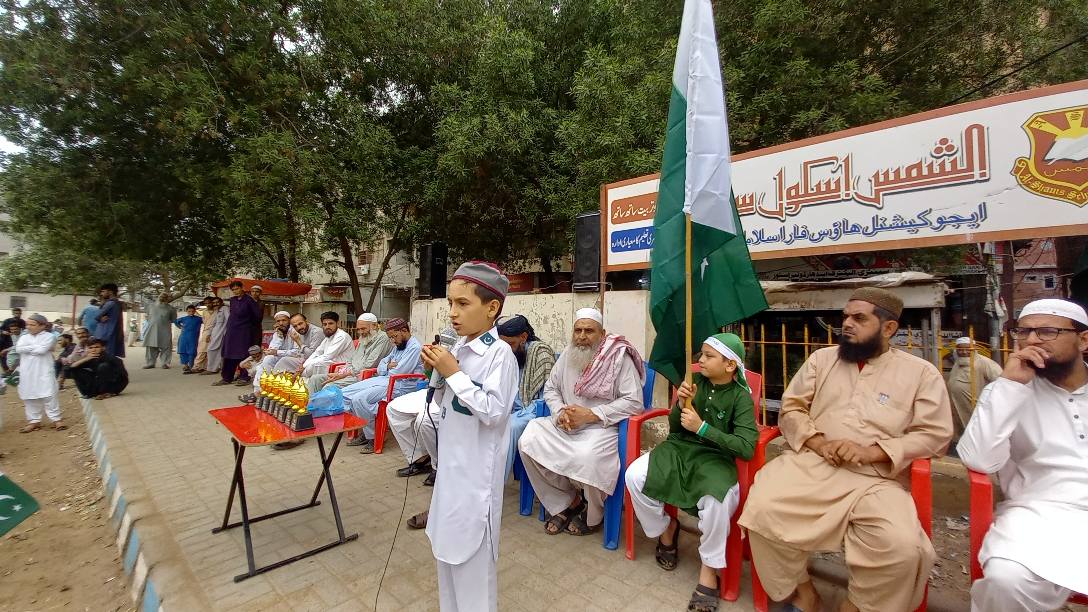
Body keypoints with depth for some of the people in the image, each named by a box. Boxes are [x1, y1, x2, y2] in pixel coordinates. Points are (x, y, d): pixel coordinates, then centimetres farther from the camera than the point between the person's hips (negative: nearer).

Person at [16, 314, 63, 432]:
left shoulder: (49, 336, -3)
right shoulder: (24, 337, 12)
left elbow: (41, 350, -17)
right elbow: (19, 349, -6)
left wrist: (28, 348, -4)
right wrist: (36, 347, -10)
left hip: (43, 371, -5)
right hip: (27, 372, 5)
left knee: (48, 395, -6)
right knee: (29, 396, 9)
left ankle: (56, 419, 0)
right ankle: (34, 420, 18)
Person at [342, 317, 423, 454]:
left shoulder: (415, 347, -11)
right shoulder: (398, 346, 20)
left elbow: (398, 373, -19)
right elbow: (381, 365, 20)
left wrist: (389, 370, 2)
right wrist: (387, 366, -3)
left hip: (399, 386, -10)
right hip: (382, 380, 10)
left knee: (359, 399, -27)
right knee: (345, 393, 2)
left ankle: (373, 438, -11)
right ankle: (364, 431, 6)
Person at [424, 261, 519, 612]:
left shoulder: (500, 353, -19)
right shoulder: (457, 349, 3)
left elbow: (493, 411, -24)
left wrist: (453, 373, -22)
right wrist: (436, 372, -5)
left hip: (477, 466, -8)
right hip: (452, 459, 8)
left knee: (472, 549, 8)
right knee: (446, 542, 23)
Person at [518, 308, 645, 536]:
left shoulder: (620, 356, -9)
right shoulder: (568, 354, 8)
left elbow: (634, 401, -15)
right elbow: (550, 388, 15)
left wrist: (591, 414, -20)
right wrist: (560, 412, -7)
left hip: (602, 426, -5)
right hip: (565, 425, 6)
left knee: (586, 457, -35)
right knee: (528, 442, -16)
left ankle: (593, 516, 1)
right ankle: (568, 503, 4)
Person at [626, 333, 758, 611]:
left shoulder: (741, 396, -10)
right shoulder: (696, 381, -1)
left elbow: (746, 447, -21)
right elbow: (674, 428, 5)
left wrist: (703, 427, -24)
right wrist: (681, 405, -16)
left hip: (715, 457, -3)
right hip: (680, 447, 4)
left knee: (719, 499, -35)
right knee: (634, 476, -18)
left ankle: (709, 567, -5)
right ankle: (665, 528, 13)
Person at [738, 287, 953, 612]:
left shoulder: (922, 372, 8)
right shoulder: (822, 358, 14)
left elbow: (933, 434, 1)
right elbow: (791, 408, 11)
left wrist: (872, 452, -14)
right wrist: (817, 442, -8)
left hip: (876, 478, -1)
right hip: (809, 463, 1)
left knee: (902, 546, -29)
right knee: (762, 509, -23)